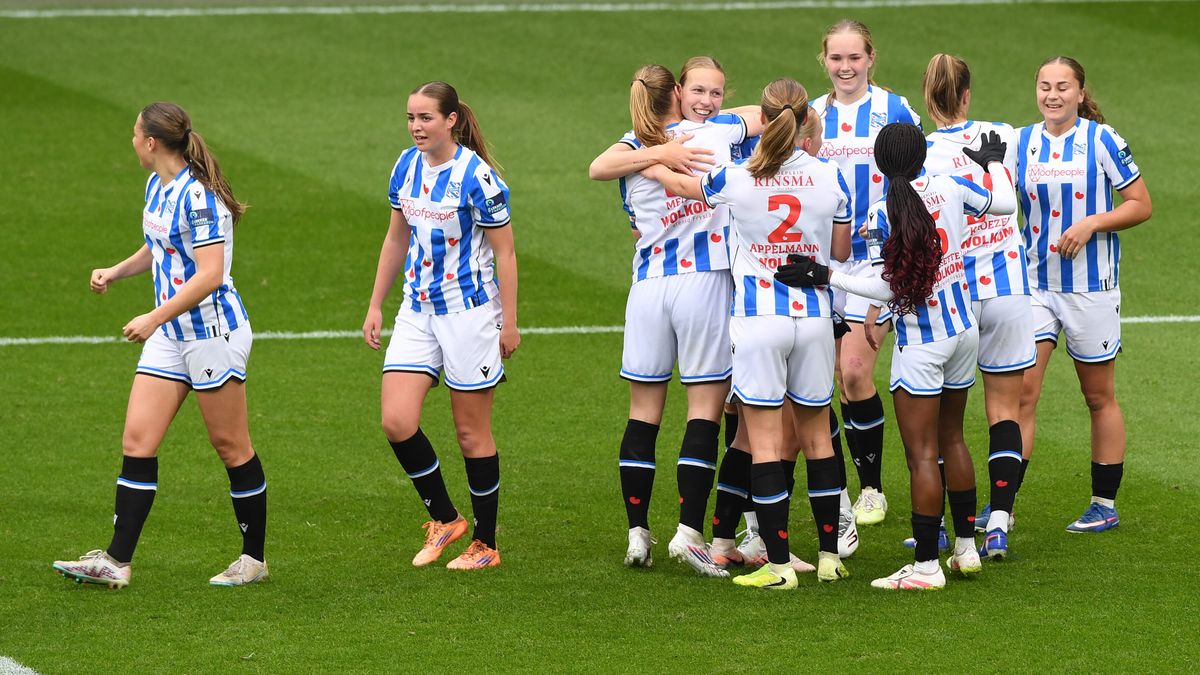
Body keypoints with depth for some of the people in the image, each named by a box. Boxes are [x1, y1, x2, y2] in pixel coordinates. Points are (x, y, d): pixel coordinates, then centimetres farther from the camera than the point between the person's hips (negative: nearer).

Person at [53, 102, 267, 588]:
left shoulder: (198, 196, -20)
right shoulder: (157, 186, 9)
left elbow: (209, 275, -25)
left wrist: (154, 319, -26)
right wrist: (115, 272, 13)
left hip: (213, 330, -9)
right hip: (170, 334, 9)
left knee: (230, 446, 2)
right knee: (137, 439, 0)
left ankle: (254, 558, 14)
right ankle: (116, 561, -2)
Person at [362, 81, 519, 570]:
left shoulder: (476, 177, -15)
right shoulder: (407, 166, 4)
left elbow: (504, 251, -11)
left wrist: (509, 323, -11)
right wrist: (375, 305, 15)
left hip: (469, 310, -6)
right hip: (418, 310, 6)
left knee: (471, 432, 2)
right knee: (396, 421, -7)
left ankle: (485, 545, 15)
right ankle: (443, 519, 12)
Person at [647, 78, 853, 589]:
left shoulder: (736, 178, -8)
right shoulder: (829, 177, -4)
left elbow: (683, 186, 12)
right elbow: (843, 253, 7)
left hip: (757, 315, -2)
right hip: (814, 314, 2)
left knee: (765, 444, -1)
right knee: (816, 436, 14)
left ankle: (779, 563, -4)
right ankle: (829, 555, 18)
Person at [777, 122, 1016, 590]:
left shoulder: (882, 214, -17)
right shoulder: (951, 188, -3)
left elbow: (888, 288, -18)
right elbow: (1005, 203, 14)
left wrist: (826, 277, -16)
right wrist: (994, 162, 33)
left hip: (920, 342, -6)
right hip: (964, 332, 6)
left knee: (922, 455, -3)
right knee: (952, 440, 20)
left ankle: (926, 566, -3)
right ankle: (966, 548, 27)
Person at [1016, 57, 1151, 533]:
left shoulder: (1101, 140, -6)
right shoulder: (1021, 143, 4)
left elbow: (1141, 205, -4)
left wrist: (1093, 223, -17)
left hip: (1090, 285, -3)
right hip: (1035, 283, 3)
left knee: (1099, 397, 8)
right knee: (1020, 391, -7)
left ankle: (1105, 504, 19)